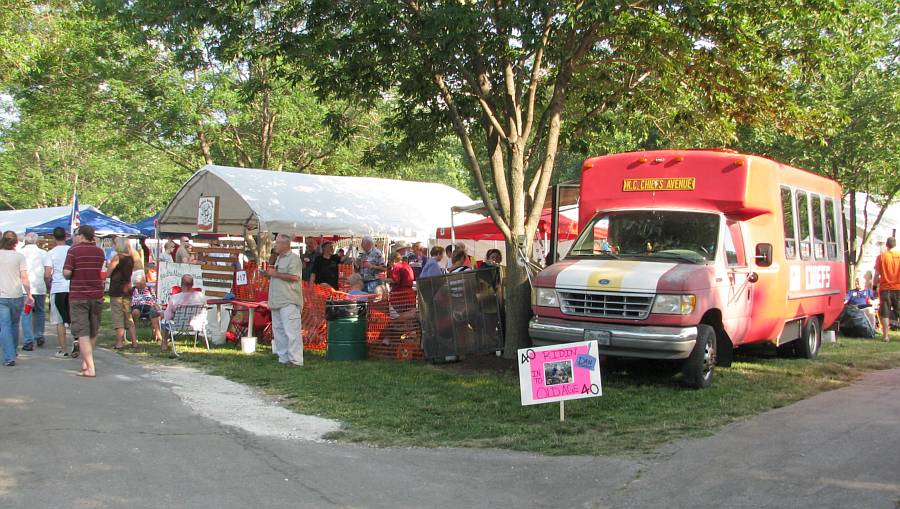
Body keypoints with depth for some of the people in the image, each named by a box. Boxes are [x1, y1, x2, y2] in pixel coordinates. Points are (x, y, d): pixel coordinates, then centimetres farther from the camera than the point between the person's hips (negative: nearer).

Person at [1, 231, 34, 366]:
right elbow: (24, 278, -7)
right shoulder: (19, 256, -3)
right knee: (14, 325, 18)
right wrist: (29, 294, -1)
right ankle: (13, 351, 33)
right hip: (17, 296, 1)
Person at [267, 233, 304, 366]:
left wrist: (275, 274, -14)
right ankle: (283, 358, 18)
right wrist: (270, 274, 15)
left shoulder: (293, 259, -8)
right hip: (277, 301, 10)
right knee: (278, 330, 11)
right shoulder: (279, 259, 22)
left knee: (291, 330, -12)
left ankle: (295, 360, -11)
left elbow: (294, 277, -21)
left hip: (289, 302, -10)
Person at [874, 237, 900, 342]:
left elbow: (877, 274, -4)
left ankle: (886, 336, 0)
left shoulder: (881, 256, -4)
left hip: (885, 288, -1)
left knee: (885, 313, 2)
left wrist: (874, 285, 9)